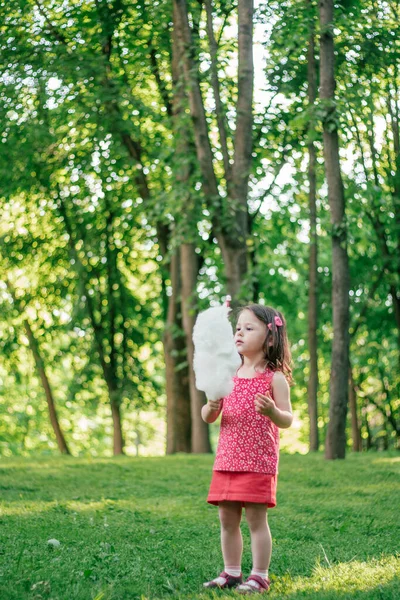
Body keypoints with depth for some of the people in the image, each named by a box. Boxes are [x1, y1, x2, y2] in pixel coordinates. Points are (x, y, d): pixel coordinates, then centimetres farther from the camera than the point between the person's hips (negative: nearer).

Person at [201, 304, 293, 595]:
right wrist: (212, 406, -14)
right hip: (227, 460, 5)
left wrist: (272, 412, -28)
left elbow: (287, 421, -6)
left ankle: (260, 576, 6)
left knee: (256, 518, -3)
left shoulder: (275, 378, -5)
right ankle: (231, 572, 20)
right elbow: (208, 418, 10)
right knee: (227, 519, 9)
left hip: (259, 462, -5)